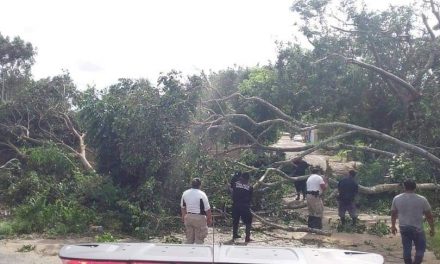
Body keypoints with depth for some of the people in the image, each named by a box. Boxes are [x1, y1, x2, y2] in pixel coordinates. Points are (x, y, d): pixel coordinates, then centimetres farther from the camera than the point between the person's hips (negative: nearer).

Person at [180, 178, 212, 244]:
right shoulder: (202, 194, -13)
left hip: (188, 217, 5)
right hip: (199, 218, -5)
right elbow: (207, 209, -11)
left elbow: (182, 207, 14)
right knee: (199, 239, 4)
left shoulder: (185, 193, 3)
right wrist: (209, 219, 1)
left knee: (189, 239, 16)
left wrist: (183, 217, 27)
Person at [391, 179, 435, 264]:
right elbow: (429, 216, -4)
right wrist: (432, 228, 8)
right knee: (420, 249, 12)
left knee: (406, 249, 13)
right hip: (417, 228, -3)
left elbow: (393, 214, 5)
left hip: (403, 228, 3)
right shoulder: (422, 199, -10)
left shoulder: (396, 199, -3)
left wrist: (393, 226, 18)